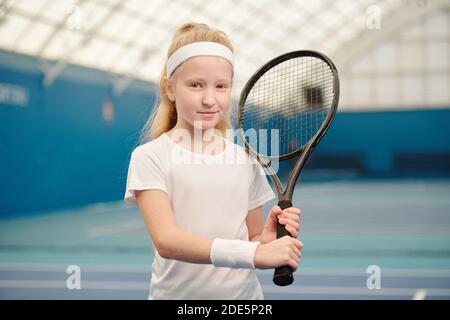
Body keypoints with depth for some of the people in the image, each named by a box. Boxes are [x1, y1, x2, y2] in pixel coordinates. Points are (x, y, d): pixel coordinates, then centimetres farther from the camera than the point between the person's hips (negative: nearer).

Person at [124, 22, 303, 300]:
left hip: (244, 292, 3)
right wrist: (253, 254, -30)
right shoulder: (150, 157, -10)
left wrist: (268, 237, -15)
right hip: (179, 293, -3)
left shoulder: (245, 158, 0)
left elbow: (253, 242, 7)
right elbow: (166, 240, -22)